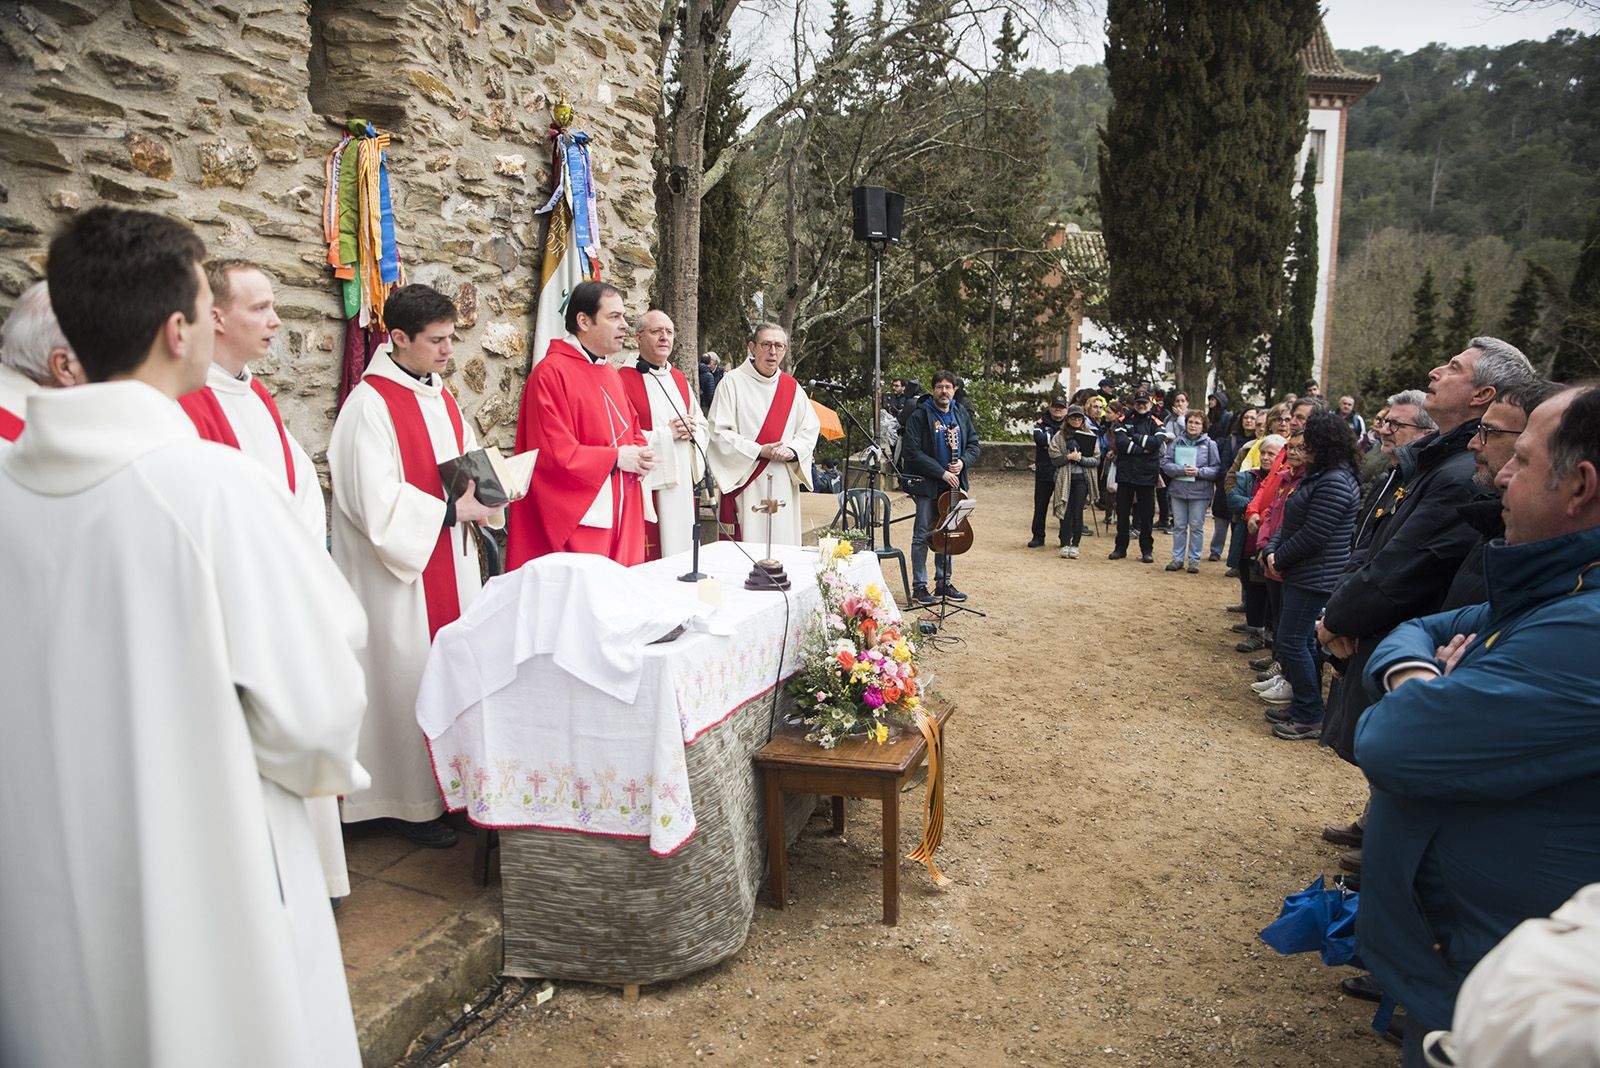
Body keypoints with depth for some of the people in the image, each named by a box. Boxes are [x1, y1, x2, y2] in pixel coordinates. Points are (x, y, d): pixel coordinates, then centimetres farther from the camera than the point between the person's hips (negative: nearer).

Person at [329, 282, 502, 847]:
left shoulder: (439, 395, 10)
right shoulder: (370, 404, -16)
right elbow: (376, 501, -21)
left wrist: (483, 490, -1)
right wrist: (451, 510, -16)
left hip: (450, 559, 8)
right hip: (400, 568, -8)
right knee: (408, 678, 1)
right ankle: (411, 803, 15)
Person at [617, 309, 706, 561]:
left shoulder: (680, 379, 16)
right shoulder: (624, 380, -7)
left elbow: (702, 424, 21)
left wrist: (692, 430, -3)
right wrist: (667, 433, -14)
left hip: (681, 484, 7)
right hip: (646, 487, -7)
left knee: (681, 549, 9)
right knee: (648, 560, -7)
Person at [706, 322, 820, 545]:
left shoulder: (792, 387, 11)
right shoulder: (733, 382, -3)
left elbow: (810, 429, 13)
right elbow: (719, 432, -9)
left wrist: (792, 450, -7)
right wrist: (760, 451, -16)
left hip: (784, 483, 5)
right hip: (743, 481, -4)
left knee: (783, 542, 5)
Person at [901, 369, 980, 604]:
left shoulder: (962, 414, 9)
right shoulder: (919, 416, -9)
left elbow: (974, 444, 13)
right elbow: (913, 453, -15)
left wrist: (963, 462, -8)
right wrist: (942, 472, -18)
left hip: (952, 486, 5)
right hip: (927, 486, -5)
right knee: (922, 536, -2)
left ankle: (943, 582, 24)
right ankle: (919, 587, 5)